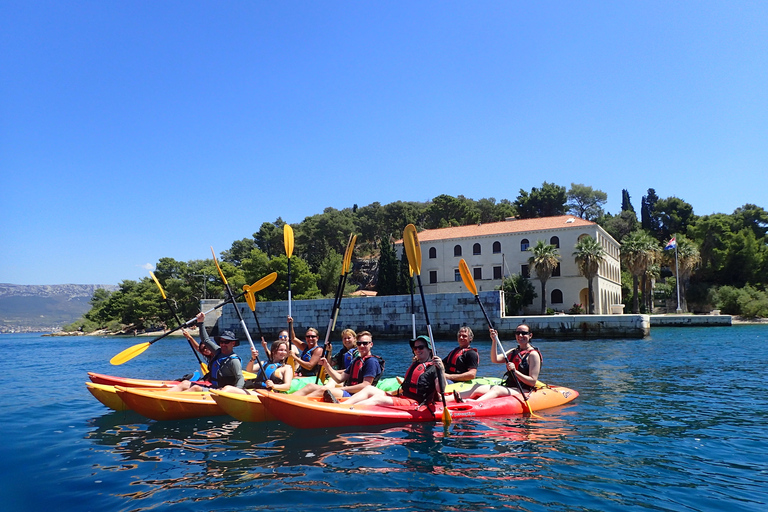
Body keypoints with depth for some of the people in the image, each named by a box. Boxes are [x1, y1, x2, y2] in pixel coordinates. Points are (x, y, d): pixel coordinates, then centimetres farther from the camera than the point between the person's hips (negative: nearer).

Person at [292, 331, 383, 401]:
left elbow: (365, 386, -15)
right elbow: (340, 378, 16)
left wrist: (341, 389, -13)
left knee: (323, 390, -28)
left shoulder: (372, 361, -6)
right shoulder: (356, 360, 22)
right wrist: (326, 366, 3)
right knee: (311, 386, -2)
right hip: (347, 392, 9)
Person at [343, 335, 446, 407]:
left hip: (414, 403, -9)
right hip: (401, 397, 9)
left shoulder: (434, 368, -4)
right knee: (369, 389, -4)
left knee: (377, 399, -28)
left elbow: (441, 390, -19)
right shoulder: (415, 364, 24)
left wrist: (441, 369, -31)